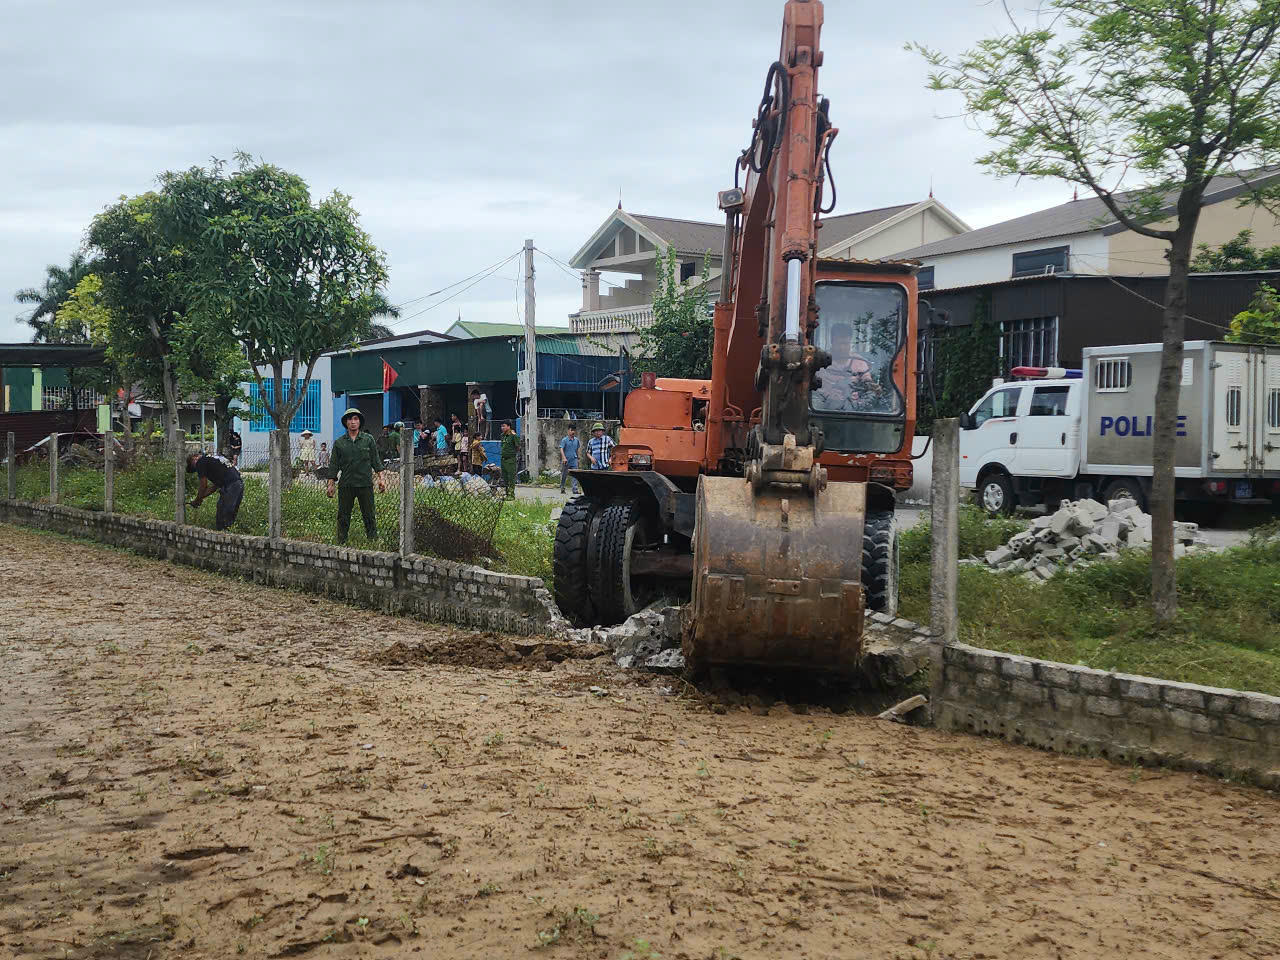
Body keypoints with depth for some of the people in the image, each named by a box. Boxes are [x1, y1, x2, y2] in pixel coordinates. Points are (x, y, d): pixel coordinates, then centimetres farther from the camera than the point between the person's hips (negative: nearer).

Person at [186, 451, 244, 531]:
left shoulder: (200, 462, 3)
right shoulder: (211, 457, 30)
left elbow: (204, 486, 3)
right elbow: (215, 485, 30)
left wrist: (197, 501, 17)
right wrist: (201, 497, 31)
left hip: (229, 486, -9)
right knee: (230, 518, 16)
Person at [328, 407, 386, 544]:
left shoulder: (368, 439, 7)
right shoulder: (339, 442, 8)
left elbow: (375, 460, 8)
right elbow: (334, 464, 10)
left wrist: (380, 479, 1)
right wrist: (331, 484, 4)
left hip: (365, 483, -1)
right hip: (345, 485, 1)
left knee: (369, 516, 1)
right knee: (343, 516, 4)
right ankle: (341, 543, 10)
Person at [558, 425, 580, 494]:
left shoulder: (576, 440, 9)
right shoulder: (564, 440, -6)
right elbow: (561, 449, -14)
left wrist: (577, 457, 22)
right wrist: (564, 458, -26)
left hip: (574, 461, 3)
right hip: (566, 461, -3)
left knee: (575, 476, -7)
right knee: (564, 476, 7)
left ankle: (575, 490, -11)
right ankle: (562, 489, 22)